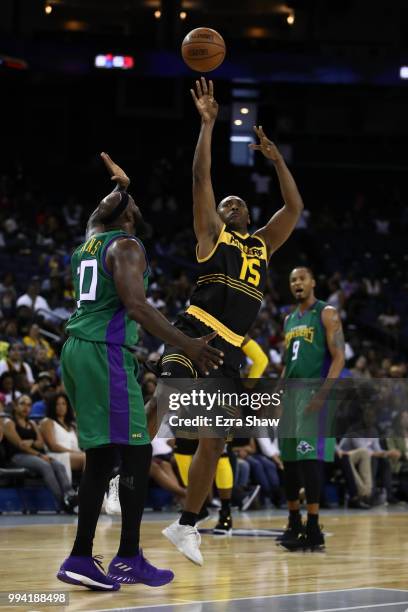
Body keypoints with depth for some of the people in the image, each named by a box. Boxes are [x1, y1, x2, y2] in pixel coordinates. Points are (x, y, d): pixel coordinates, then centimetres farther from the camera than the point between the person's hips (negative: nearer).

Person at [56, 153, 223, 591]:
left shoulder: (89, 241, 18)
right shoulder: (125, 246, -7)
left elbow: (98, 221, 45)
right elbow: (135, 304, -20)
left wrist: (120, 186, 58)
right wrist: (185, 344, -22)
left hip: (77, 349, 9)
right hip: (106, 353, -9)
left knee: (101, 456, 10)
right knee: (136, 453, -7)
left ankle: (81, 558, 6)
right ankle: (129, 559, -9)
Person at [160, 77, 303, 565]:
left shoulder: (262, 244, 23)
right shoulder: (210, 232, 9)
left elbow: (294, 206, 24)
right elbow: (201, 178, 0)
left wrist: (275, 158, 20)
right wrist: (207, 125, -2)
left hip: (229, 351, 5)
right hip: (194, 336, -5)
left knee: (214, 441, 7)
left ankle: (185, 525, 16)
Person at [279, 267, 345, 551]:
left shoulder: (326, 314, -4)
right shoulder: (289, 320, 18)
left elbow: (339, 358, -12)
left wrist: (321, 395, -22)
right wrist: (280, 398, 15)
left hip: (314, 396, -8)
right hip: (292, 397, 8)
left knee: (310, 459, -15)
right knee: (289, 460, 9)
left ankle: (313, 530, -15)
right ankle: (295, 524, 20)